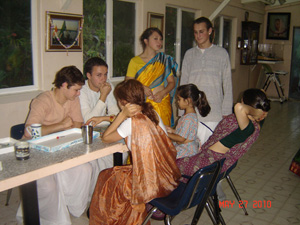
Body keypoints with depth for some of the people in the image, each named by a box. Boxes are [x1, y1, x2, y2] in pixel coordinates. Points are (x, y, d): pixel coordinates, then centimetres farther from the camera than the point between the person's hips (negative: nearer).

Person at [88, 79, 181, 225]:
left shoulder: (132, 122, -21)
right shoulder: (152, 113, 1)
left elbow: (105, 138, -7)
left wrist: (122, 115, -11)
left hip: (152, 183, -7)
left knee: (106, 178, 17)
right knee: (114, 174, 26)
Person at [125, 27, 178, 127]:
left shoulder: (165, 60, 13)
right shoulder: (135, 61, 7)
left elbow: (172, 82, 11)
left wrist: (162, 92, -7)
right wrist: (142, 87, -13)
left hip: (162, 103, 2)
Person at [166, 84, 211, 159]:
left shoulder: (189, 118, -24)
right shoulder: (191, 114, 8)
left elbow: (180, 139, -22)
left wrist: (166, 133, -14)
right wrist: (172, 131, 10)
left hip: (186, 152, -10)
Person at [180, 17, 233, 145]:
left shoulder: (221, 53, 4)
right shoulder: (189, 54, 10)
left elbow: (227, 85, 4)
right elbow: (183, 83, 11)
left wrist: (226, 111, -1)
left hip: (214, 112, -2)